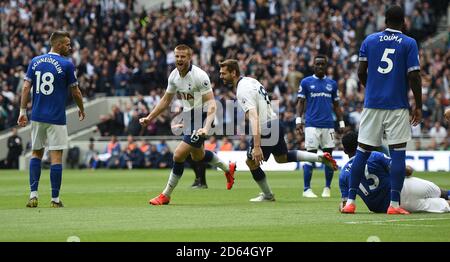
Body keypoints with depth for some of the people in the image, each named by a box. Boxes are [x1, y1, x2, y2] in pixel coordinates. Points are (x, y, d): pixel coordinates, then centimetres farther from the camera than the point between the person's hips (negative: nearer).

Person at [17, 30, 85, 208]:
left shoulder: (35, 61, 6)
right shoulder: (66, 65, -7)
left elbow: (26, 87, 1)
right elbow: (75, 92, 0)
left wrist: (22, 111, 4)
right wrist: (81, 109, 16)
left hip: (37, 116, 4)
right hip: (56, 118, -4)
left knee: (36, 153, 15)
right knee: (56, 156, 0)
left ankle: (33, 194, 4)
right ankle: (55, 199, 2)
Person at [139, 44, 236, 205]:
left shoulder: (200, 76, -23)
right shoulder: (174, 75, -1)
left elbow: (211, 103, -26)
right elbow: (166, 100, 14)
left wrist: (206, 127, -40)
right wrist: (150, 118, 10)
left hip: (201, 118, -9)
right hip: (188, 117, 9)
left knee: (179, 155, -14)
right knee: (197, 155, 24)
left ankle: (166, 195, -1)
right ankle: (228, 168, 50)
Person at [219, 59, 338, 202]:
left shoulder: (243, 91, -22)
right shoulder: (250, 80, 7)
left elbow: (254, 118, -31)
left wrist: (256, 146, -35)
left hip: (265, 130, -10)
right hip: (276, 124, 10)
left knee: (251, 162, 6)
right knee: (282, 158, 26)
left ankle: (267, 195, 22)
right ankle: (321, 157, 22)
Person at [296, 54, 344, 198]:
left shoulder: (332, 83, 13)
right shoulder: (306, 82, 5)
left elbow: (336, 105, 16)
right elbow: (300, 102, 4)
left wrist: (341, 123, 10)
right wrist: (298, 119, -8)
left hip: (328, 125, 3)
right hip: (312, 125, -3)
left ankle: (327, 188, 14)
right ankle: (307, 189, -3)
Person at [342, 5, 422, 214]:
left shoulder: (369, 40, 7)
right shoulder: (409, 44, -1)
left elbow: (361, 73, 6)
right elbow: (414, 77, -6)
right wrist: (418, 106, 1)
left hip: (372, 103, 3)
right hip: (398, 106, -3)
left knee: (362, 152, 6)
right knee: (397, 152, -1)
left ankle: (350, 201, 4)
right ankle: (394, 204, -7)